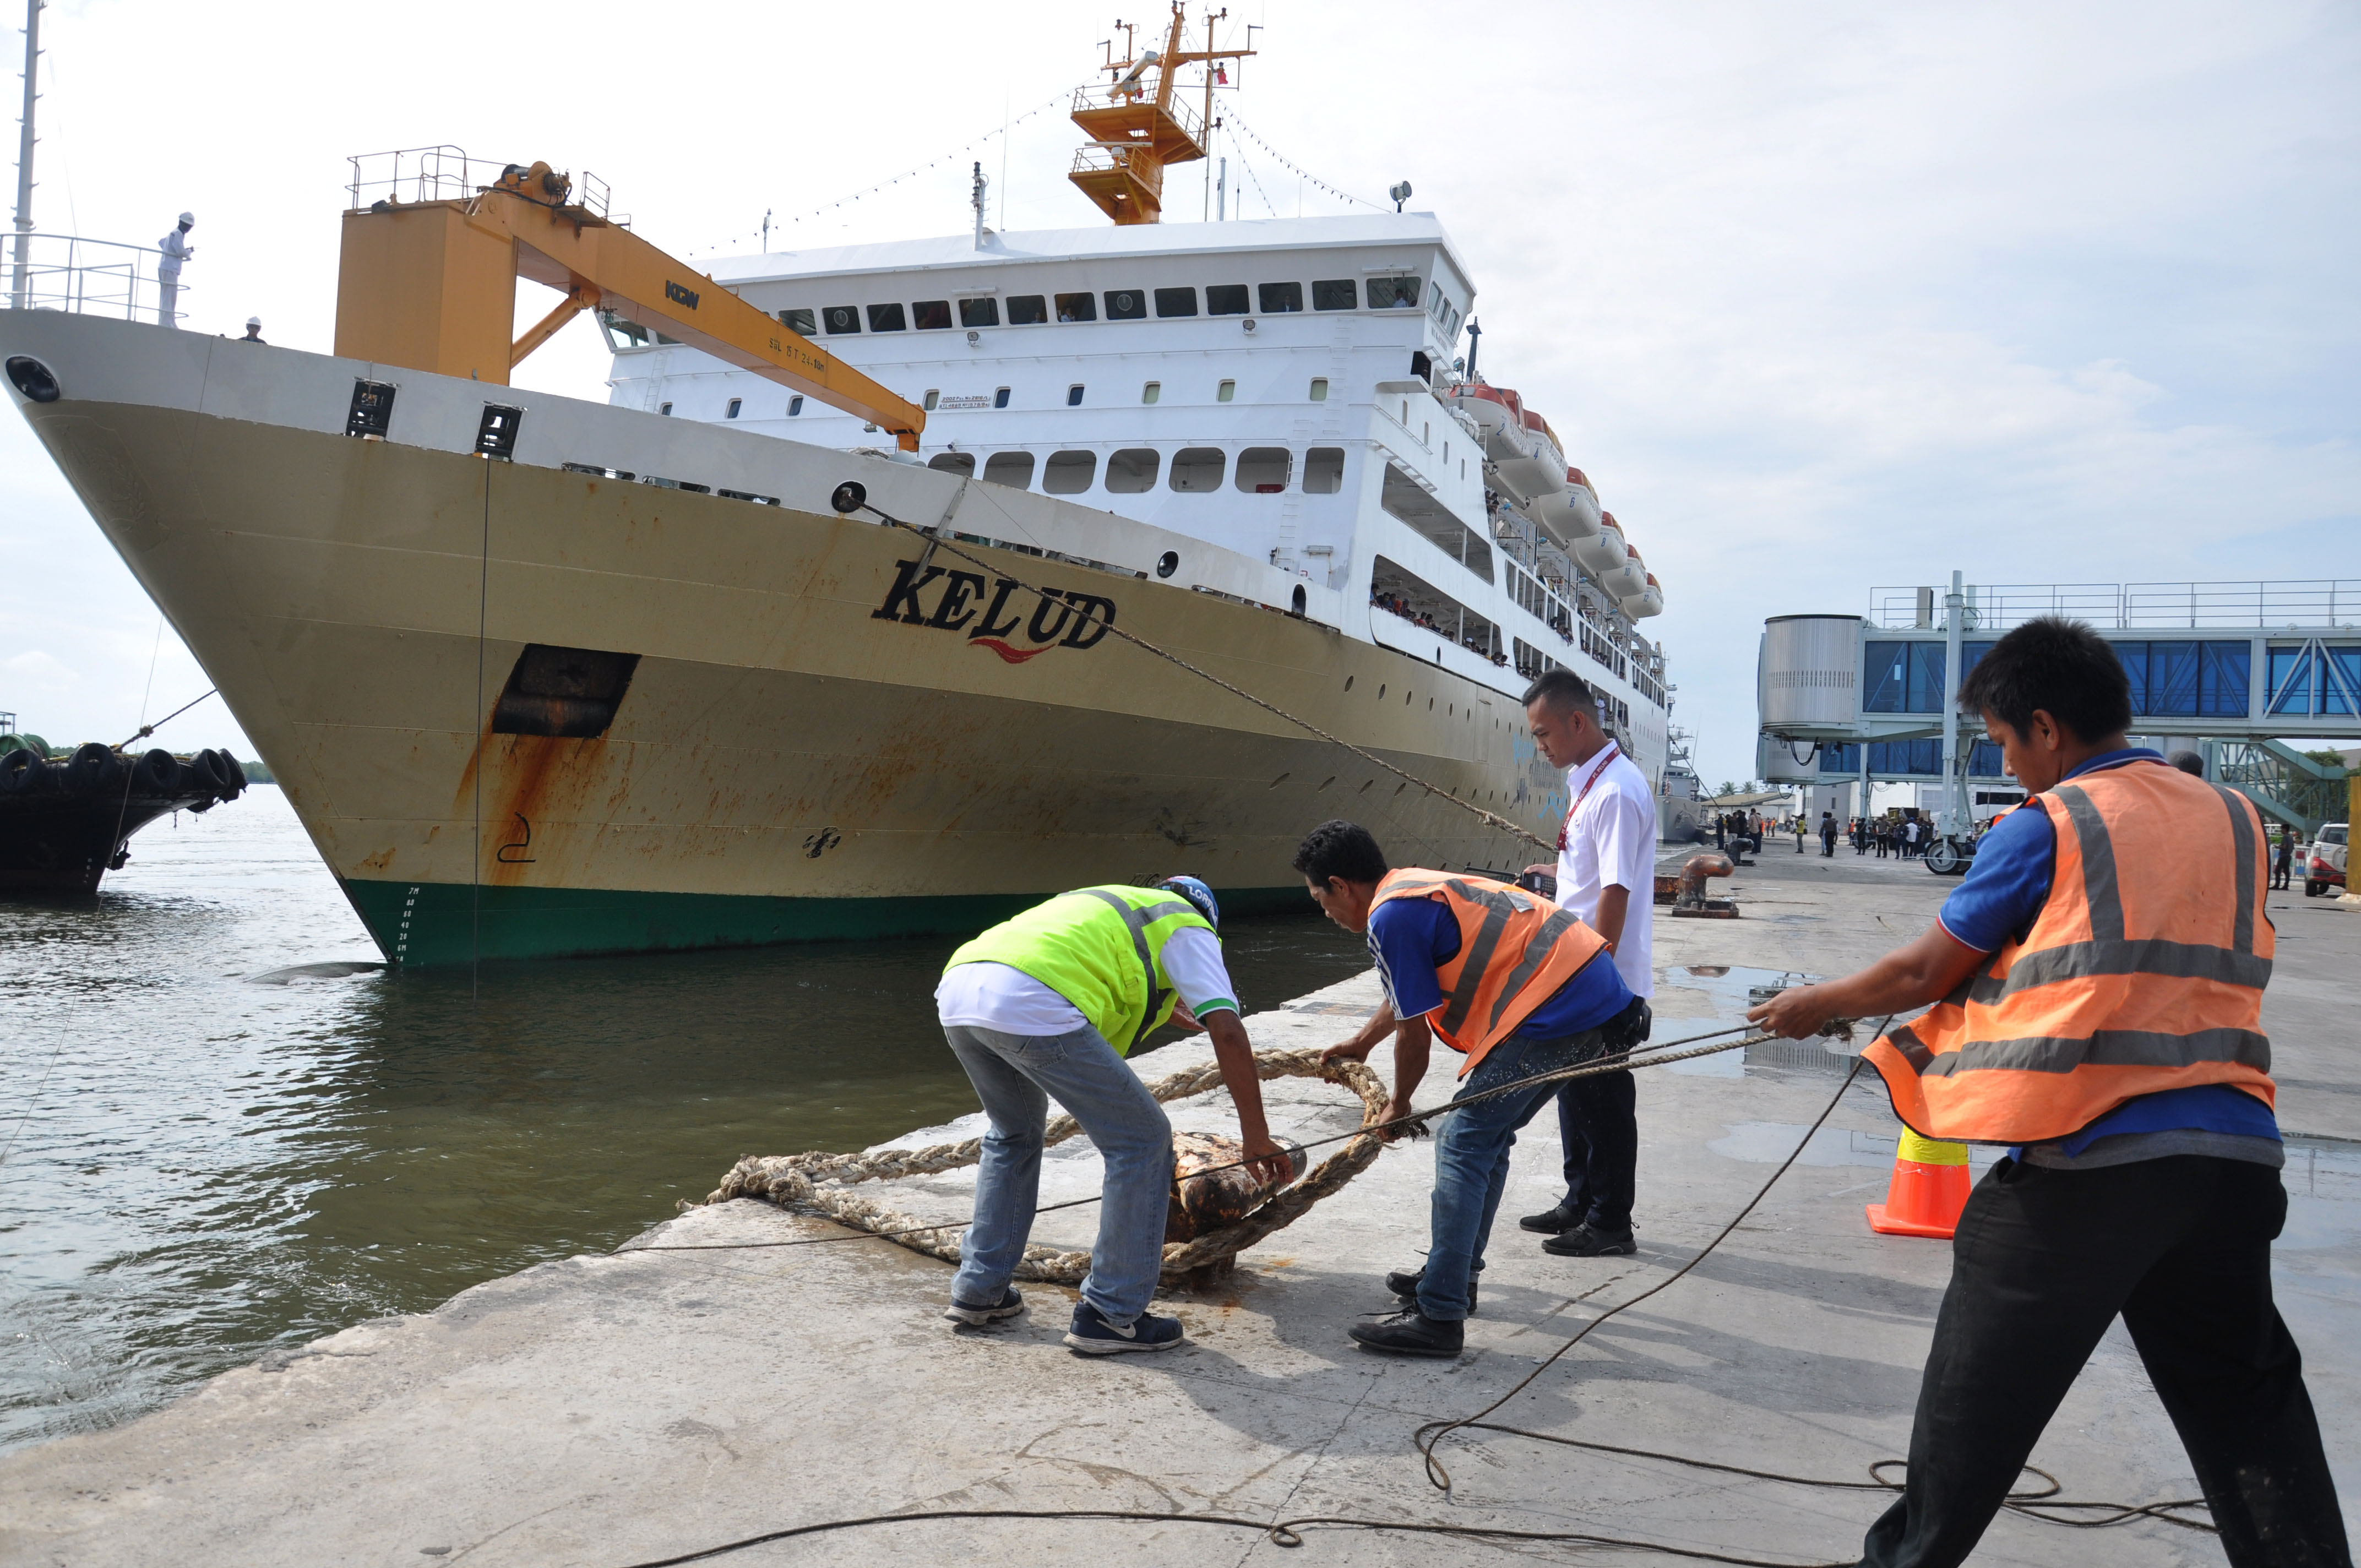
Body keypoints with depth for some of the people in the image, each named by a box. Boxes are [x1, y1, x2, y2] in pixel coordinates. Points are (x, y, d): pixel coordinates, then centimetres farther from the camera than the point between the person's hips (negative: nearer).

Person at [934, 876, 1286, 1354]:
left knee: (1015, 1132, 33)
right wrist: (1257, 1136, 9)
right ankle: (1111, 1314, 12)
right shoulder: (1188, 927, 19)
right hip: (1028, 1004, -8)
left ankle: (978, 1289, 34)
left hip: (956, 989, 8)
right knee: (1142, 1142, 7)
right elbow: (1228, 1032, 6)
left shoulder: (1107, 907, 40)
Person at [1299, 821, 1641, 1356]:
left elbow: (1413, 1033, -5)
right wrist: (1360, 1043, 54)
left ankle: (1439, 1317, -7)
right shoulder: (1419, 887, 21)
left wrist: (1398, 1105, 13)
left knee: (1462, 1146, -7)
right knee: (1488, 1139, 20)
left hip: (1557, 1010, -10)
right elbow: (1405, 996, 39)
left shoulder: (1391, 917, -10)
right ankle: (1456, 1276, 31)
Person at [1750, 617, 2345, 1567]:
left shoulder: (2045, 827, -4)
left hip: (2086, 1158, -5)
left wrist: (1814, 1007, 15)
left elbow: (1928, 970, 0)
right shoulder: (2232, 820, 12)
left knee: (1978, 1395, 10)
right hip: (2234, 1157, 5)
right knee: (2247, 1408, 16)